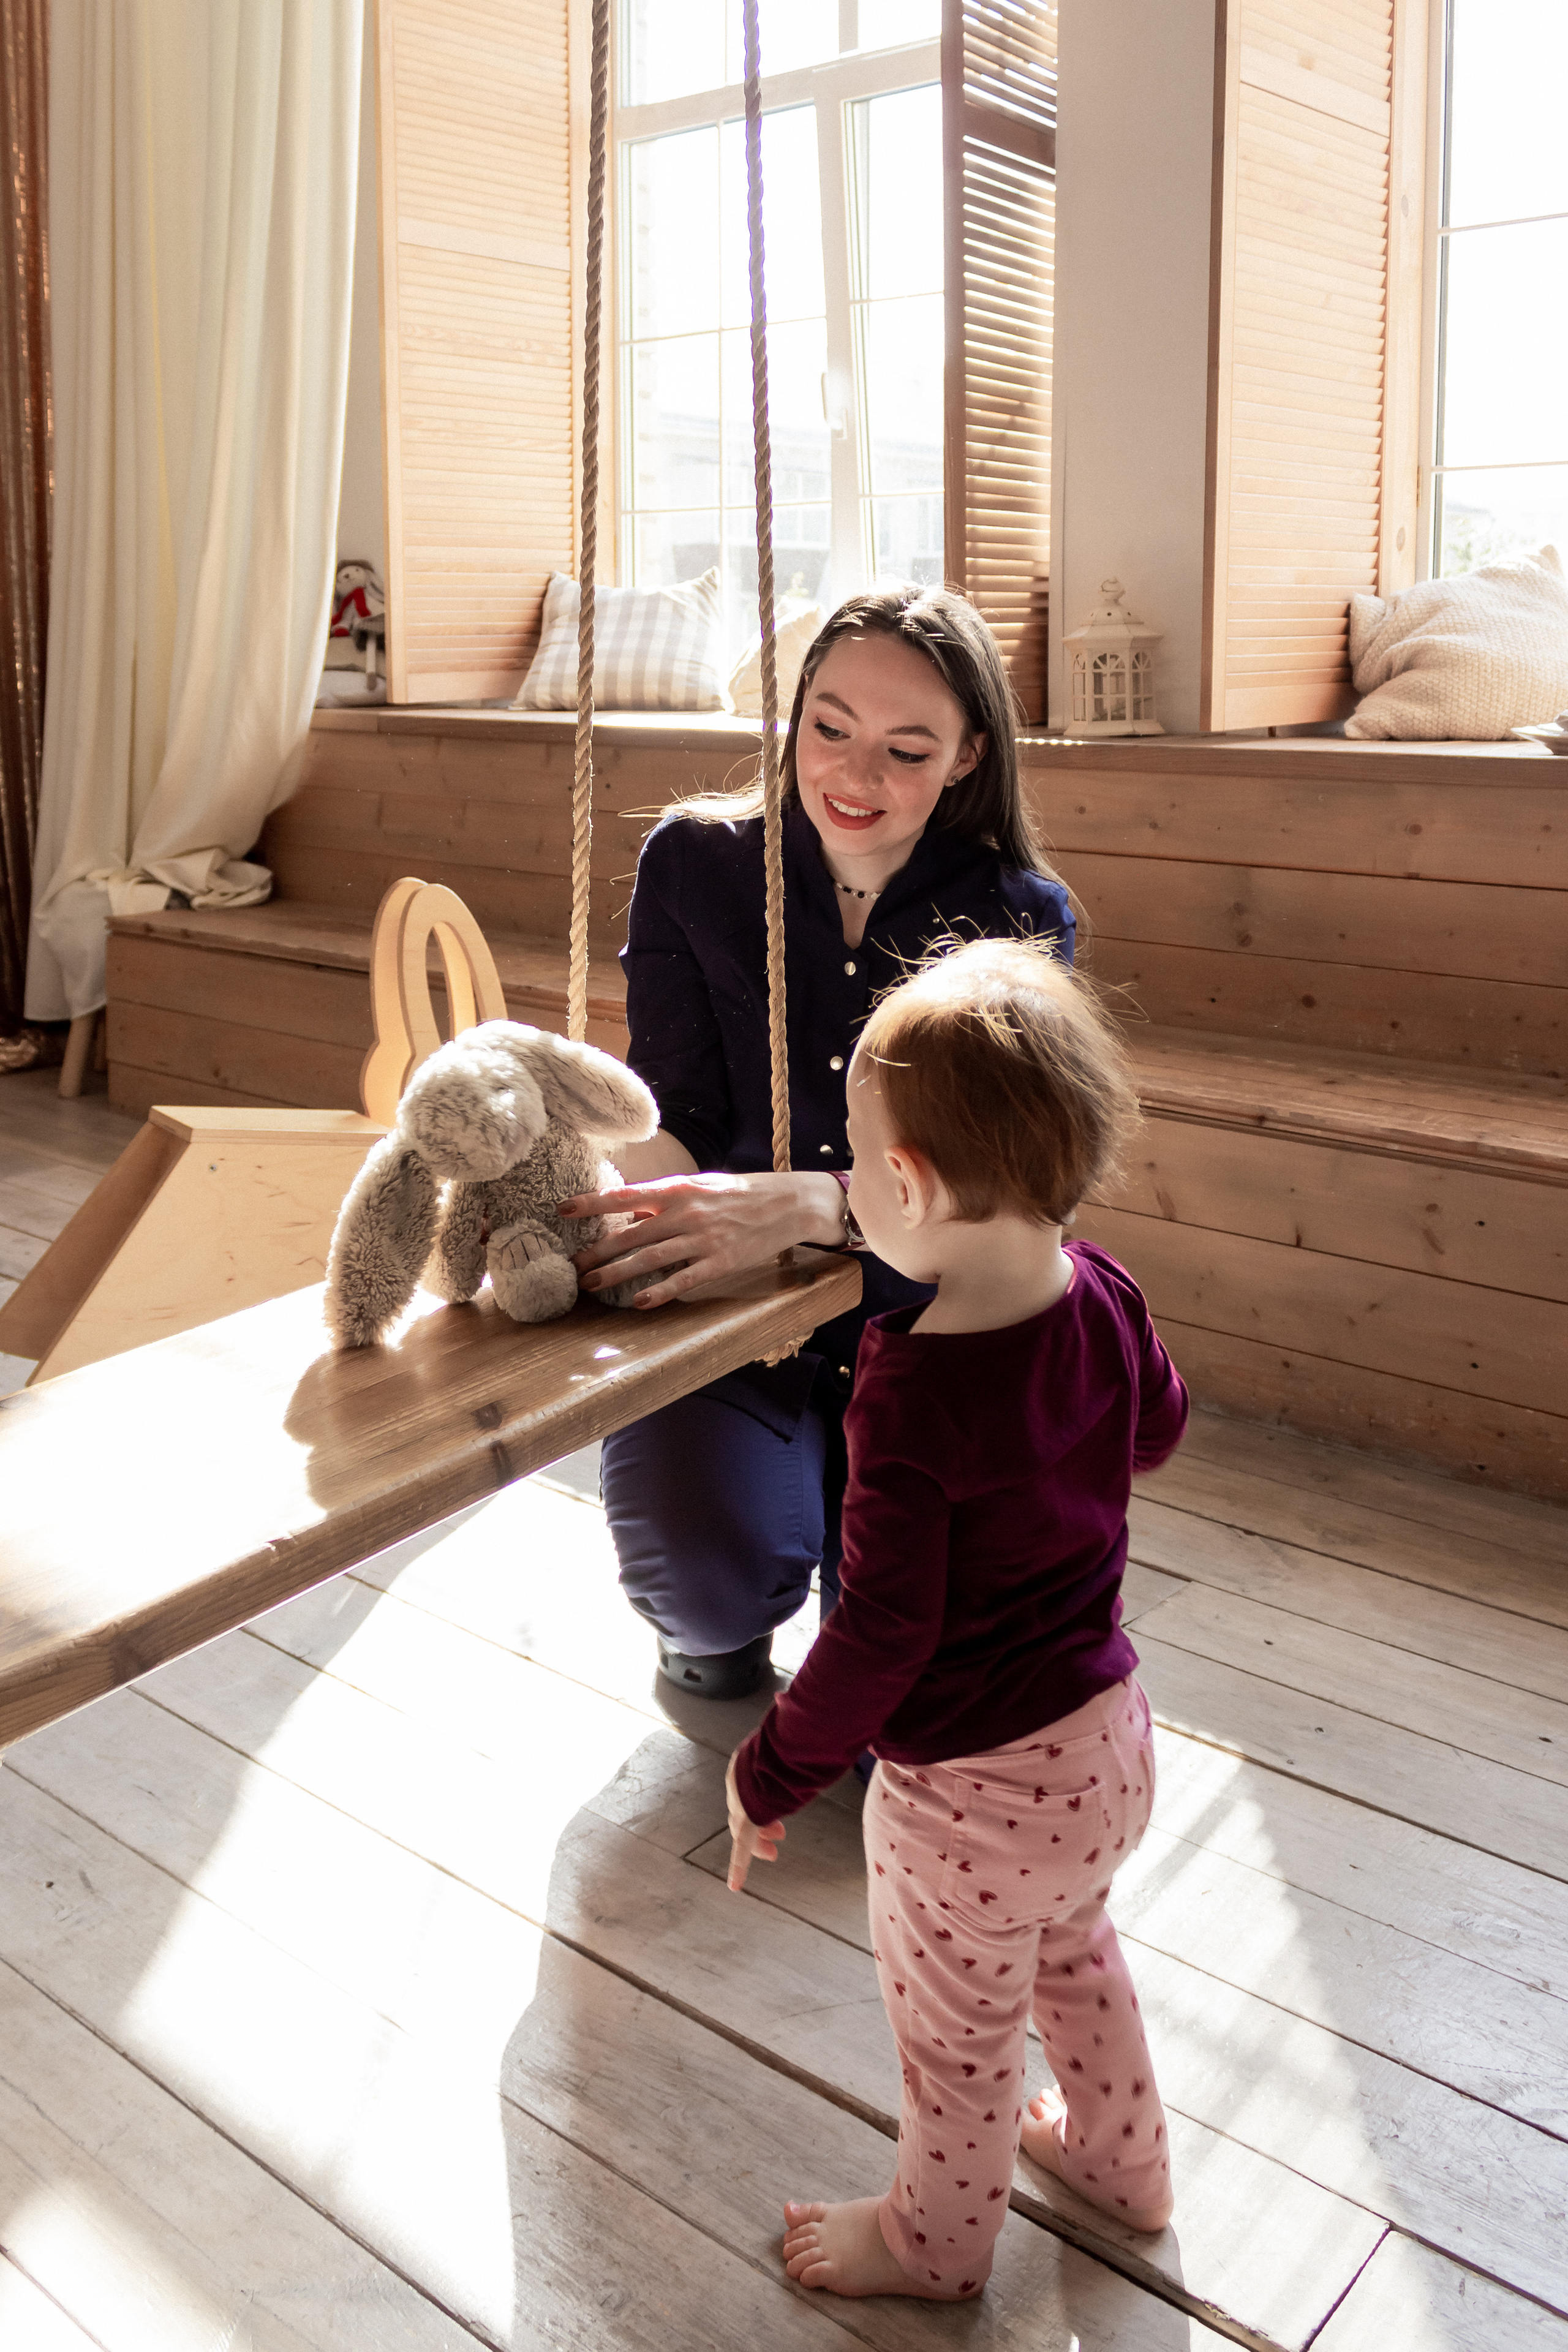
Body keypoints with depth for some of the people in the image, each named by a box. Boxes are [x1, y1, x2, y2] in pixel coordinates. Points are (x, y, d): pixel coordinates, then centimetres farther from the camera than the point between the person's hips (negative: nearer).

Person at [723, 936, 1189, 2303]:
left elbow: (883, 1633, -29)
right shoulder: (1104, 1299, -12)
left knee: (958, 2036, 21)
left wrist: (772, 1777, -15)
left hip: (975, 1790, -7)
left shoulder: (914, 1394, -34)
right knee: (1074, 1951, 34)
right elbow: (1156, 1426, 9)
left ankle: (939, 2241, 48)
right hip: (1107, 1739, 7)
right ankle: (1121, 2160, 58)